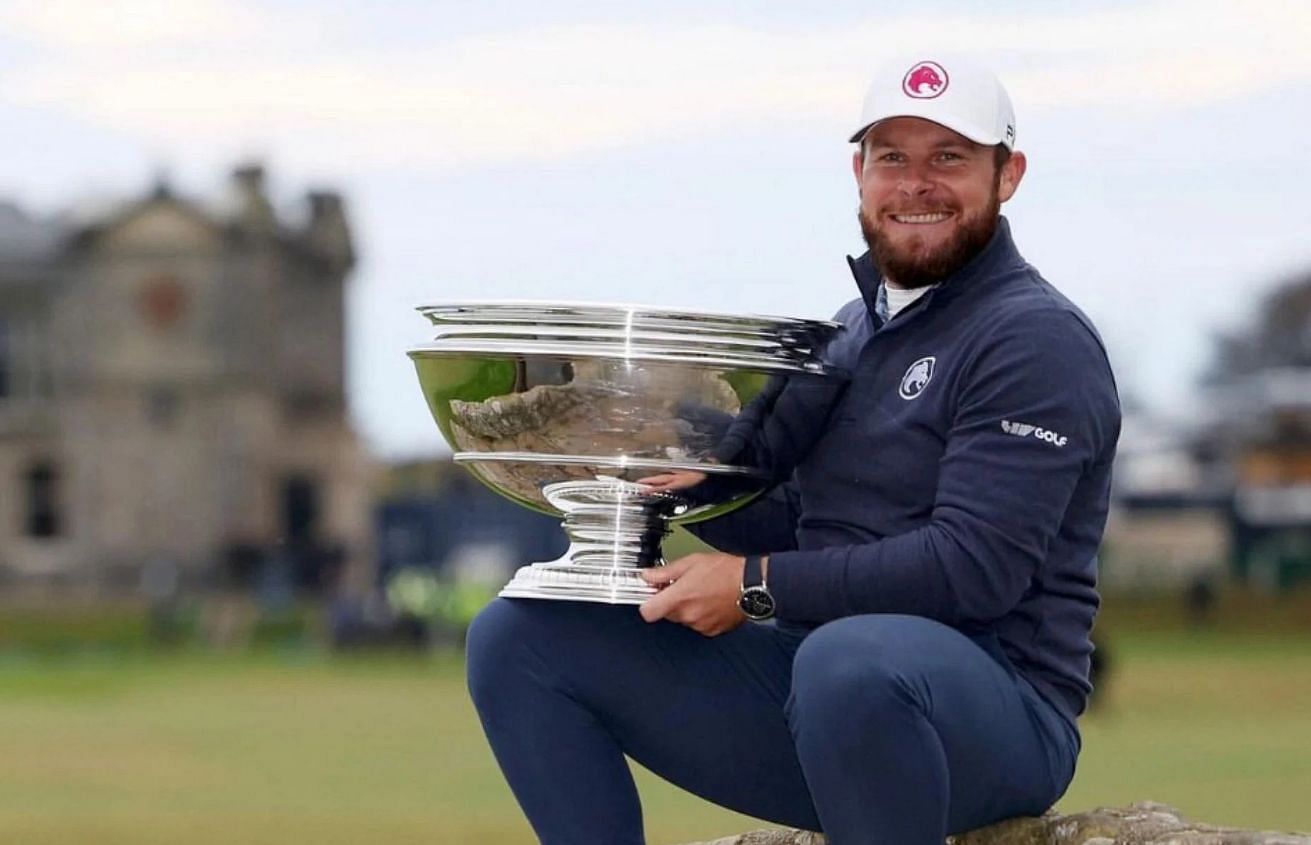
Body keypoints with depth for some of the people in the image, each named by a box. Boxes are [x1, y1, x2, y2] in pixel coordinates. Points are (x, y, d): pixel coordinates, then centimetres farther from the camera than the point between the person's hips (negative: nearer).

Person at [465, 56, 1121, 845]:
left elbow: (975, 564, -18)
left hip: (993, 707, -8)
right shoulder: (855, 330, 19)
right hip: (815, 690, 8)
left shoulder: (1037, 339, -7)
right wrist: (694, 481, -1)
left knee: (847, 656, -43)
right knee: (522, 638, 0)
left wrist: (755, 584, -16)